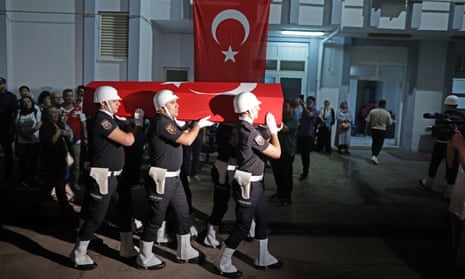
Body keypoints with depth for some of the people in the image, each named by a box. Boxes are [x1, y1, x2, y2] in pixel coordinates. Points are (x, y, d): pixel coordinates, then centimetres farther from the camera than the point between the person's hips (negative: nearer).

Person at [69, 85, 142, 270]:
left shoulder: (109, 119, 14)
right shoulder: (101, 120, -19)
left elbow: (123, 136, 14)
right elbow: (128, 140, -24)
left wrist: (135, 124, 4)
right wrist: (136, 124, -8)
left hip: (114, 176, 10)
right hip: (102, 176, -10)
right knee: (95, 217, 0)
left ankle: (127, 248, 29)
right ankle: (78, 254, 17)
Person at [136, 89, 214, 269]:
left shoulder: (169, 121, 13)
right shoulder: (161, 123, -20)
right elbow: (187, 140, -21)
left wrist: (196, 126, 7)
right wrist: (198, 125, -7)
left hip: (174, 177, 10)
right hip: (161, 179, -10)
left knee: (183, 214, 16)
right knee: (155, 219, 3)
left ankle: (184, 252, 31)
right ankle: (145, 258, 19)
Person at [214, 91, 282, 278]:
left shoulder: (240, 128, 7)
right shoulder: (249, 132, -24)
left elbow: (261, 145, 19)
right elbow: (276, 153, -17)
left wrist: (271, 133, 11)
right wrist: (273, 130, -6)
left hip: (254, 183, 10)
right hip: (248, 185, -10)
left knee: (263, 218, 19)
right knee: (243, 225, 1)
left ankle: (263, 258, 34)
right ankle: (223, 262, 17)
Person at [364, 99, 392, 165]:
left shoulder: (372, 111, -3)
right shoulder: (387, 113, -7)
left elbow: (367, 121, -4)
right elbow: (390, 123, -1)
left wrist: (366, 130, 2)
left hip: (373, 129, 3)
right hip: (382, 130, -3)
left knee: (374, 143, 17)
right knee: (379, 144, 1)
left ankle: (374, 156, 25)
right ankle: (374, 156, -15)